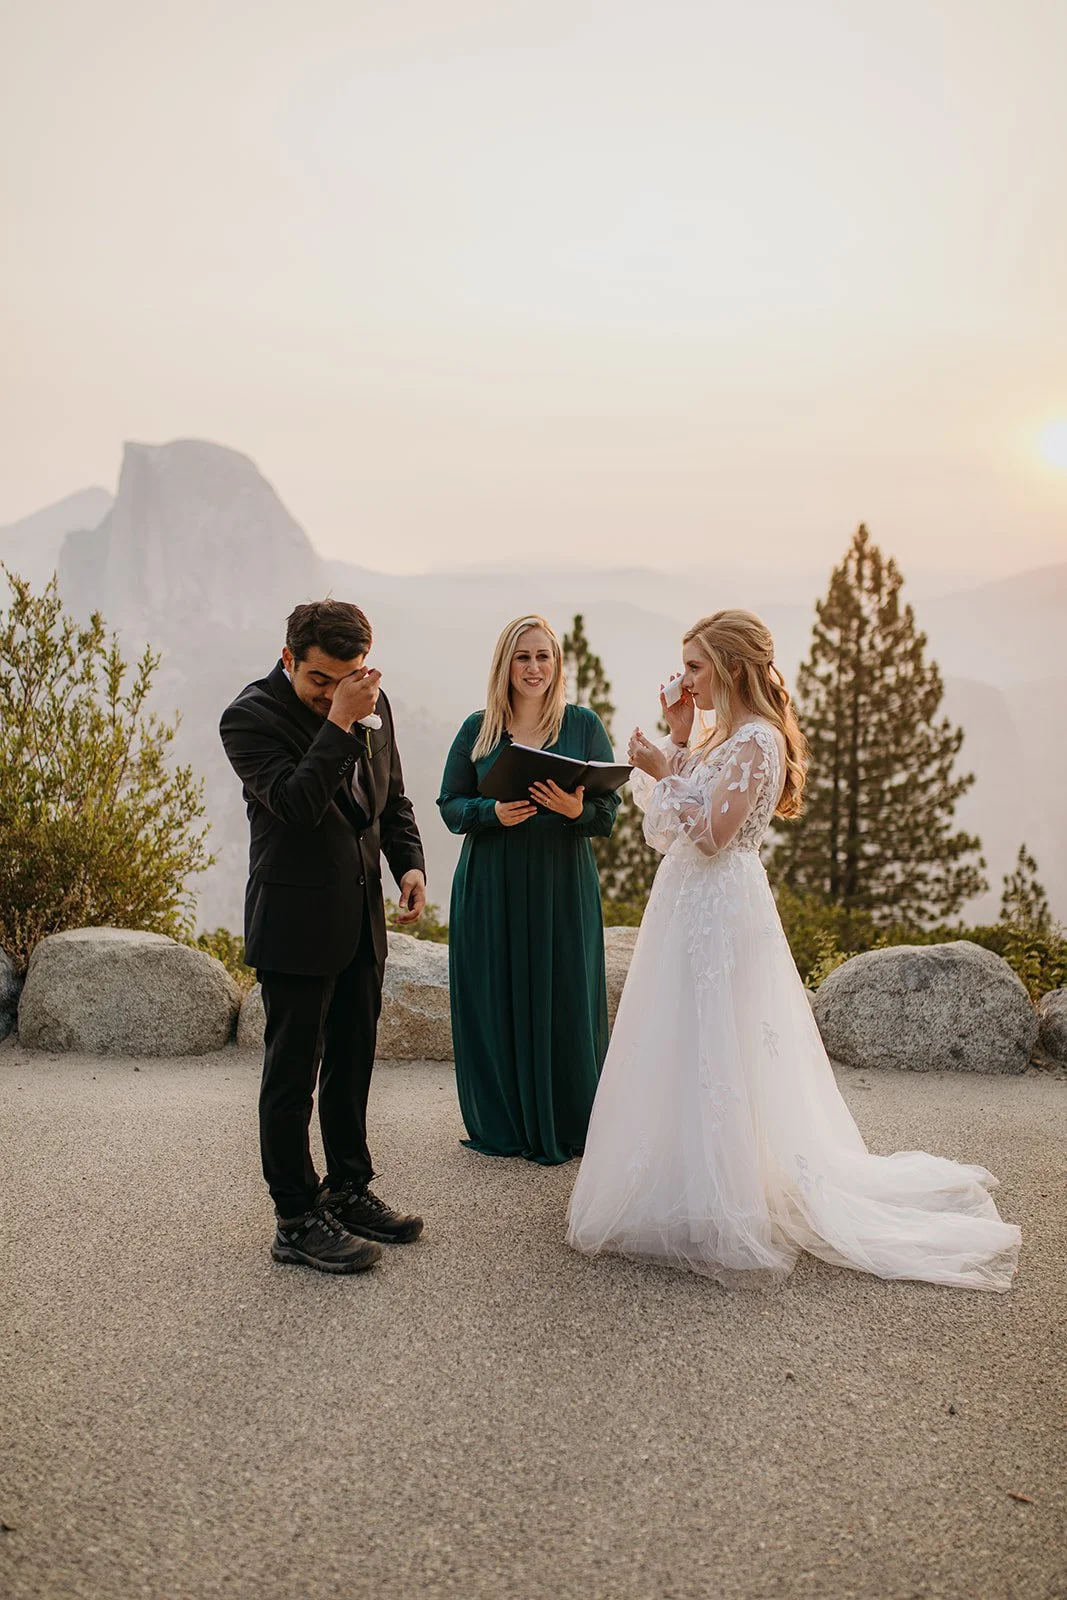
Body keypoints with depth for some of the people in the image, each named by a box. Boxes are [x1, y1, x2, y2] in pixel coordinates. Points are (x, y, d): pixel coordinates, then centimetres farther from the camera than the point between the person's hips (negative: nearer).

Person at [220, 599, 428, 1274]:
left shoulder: (372, 703, 5)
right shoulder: (251, 716, -14)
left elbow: (394, 797, 15)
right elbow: (296, 804, -25)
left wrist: (410, 862, 1)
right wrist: (339, 724, -27)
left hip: (362, 917, 7)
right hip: (296, 922, -7)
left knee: (353, 1063, 17)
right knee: (293, 1074, 2)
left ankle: (350, 1192, 32)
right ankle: (297, 1220, 14)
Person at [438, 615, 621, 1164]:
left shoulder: (583, 725, 3)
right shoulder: (477, 729, 6)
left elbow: (609, 812, 1)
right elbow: (450, 806, 5)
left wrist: (576, 809, -20)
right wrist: (493, 812, -15)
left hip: (562, 889, -1)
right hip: (489, 891, 1)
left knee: (562, 1001, 2)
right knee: (495, 1005, 4)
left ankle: (561, 1129, 19)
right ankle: (501, 1126, 21)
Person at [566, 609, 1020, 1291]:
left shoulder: (758, 741, -16)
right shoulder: (723, 737, 14)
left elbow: (711, 834, -21)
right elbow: (673, 822, 15)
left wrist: (662, 771, -14)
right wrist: (677, 741, 10)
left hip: (720, 914, -10)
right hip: (692, 907, 10)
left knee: (714, 1058, -3)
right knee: (688, 1055, 16)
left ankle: (727, 1214, 9)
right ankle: (697, 1197, 29)